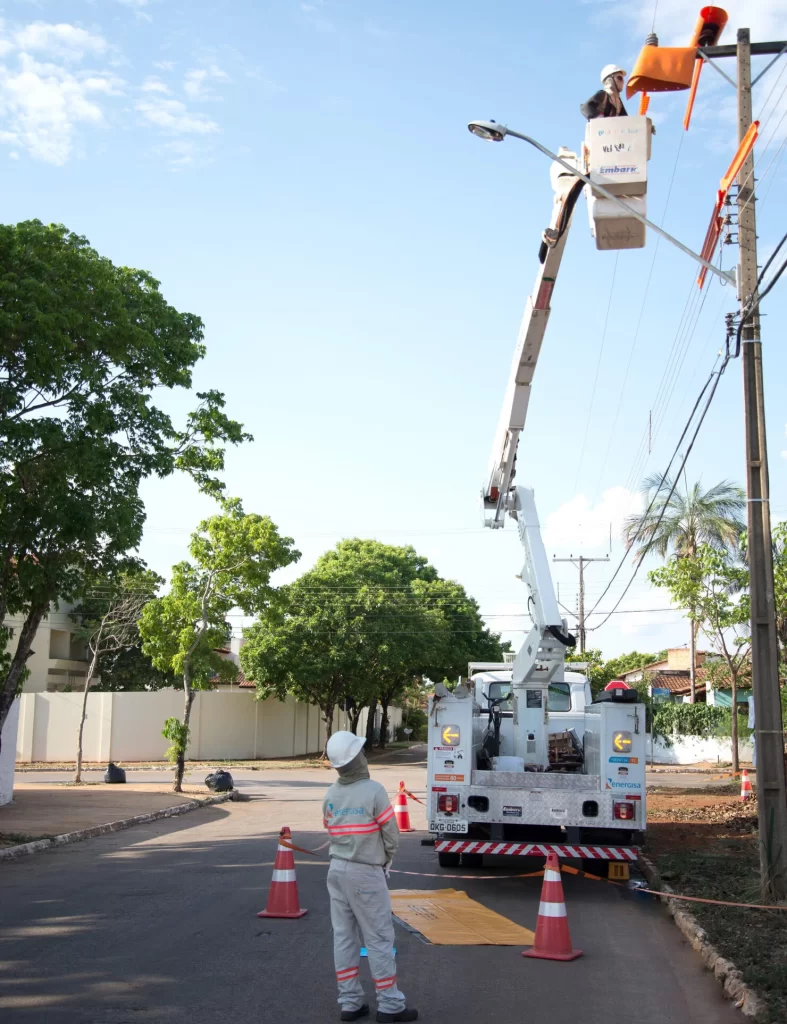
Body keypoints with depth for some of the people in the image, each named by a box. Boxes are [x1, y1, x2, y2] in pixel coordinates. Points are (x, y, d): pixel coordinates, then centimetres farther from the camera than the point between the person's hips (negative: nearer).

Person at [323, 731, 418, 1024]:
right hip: (366, 872, -6)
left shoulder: (330, 795, 3)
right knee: (379, 938, 2)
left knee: (344, 936, 10)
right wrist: (385, 860, 8)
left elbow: (332, 832, 8)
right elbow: (392, 836, -10)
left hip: (337, 869, 6)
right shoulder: (374, 791, -16)